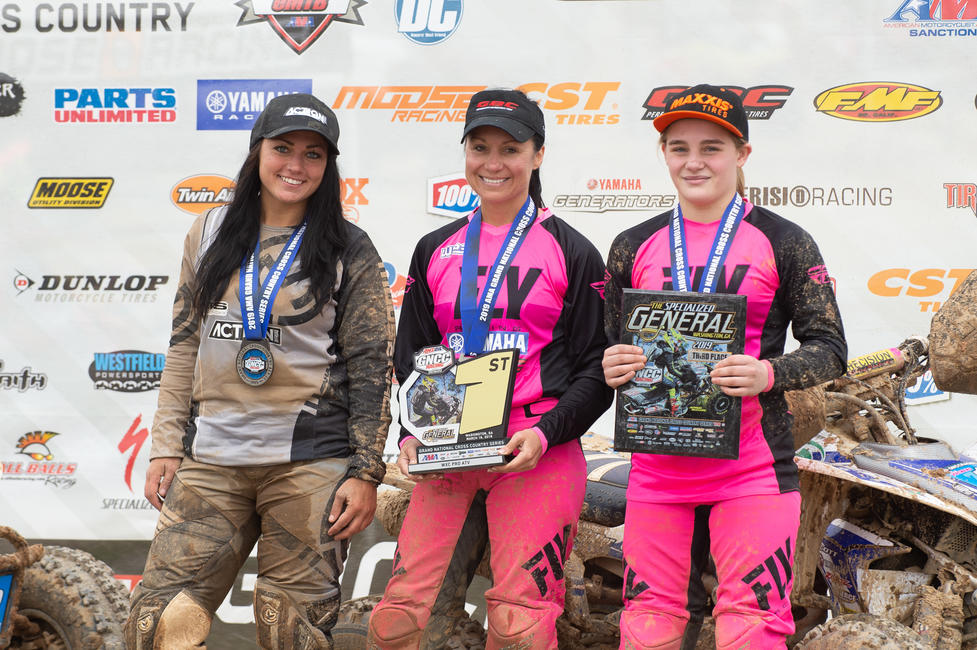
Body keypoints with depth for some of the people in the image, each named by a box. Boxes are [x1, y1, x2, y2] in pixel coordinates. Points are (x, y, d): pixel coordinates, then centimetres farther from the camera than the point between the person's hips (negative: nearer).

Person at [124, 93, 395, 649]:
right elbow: (184, 346, 15)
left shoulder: (350, 252, 1)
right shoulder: (211, 234, 11)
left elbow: (373, 369, 0)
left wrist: (366, 474, -6)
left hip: (309, 463, -3)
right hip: (210, 464, 3)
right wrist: (167, 447, 9)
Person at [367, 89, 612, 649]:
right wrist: (410, 434, 3)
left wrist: (546, 434, -13)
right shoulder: (435, 251, 15)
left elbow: (597, 371, 3)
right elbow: (409, 356, 20)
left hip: (542, 455, -3)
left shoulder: (572, 253, 4)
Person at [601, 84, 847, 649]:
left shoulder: (783, 242, 2)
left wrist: (768, 374, -17)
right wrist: (610, 369, -6)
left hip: (753, 470, -3)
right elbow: (611, 345, 18)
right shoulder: (634, 247, 10)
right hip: (657, 470, 3)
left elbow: (830, 348, 2)